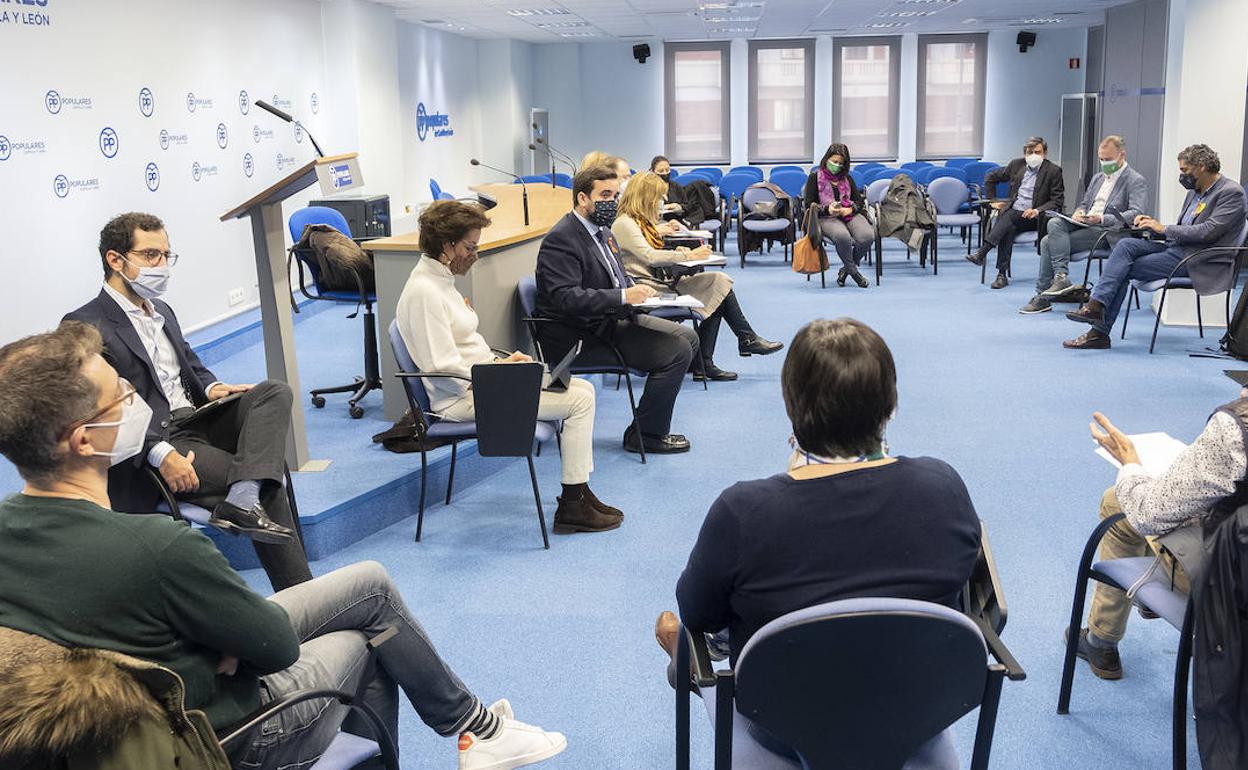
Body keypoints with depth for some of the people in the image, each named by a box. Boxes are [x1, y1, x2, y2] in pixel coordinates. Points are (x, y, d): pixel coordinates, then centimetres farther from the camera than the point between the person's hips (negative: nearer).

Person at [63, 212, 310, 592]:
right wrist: (160, 454, -27)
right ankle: (299, 592, -13)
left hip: (197, 418, 8)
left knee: (275, 391, -17)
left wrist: (210, 387, 6)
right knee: (270, 487, -22)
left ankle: (243, 501, -34)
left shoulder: (161, 311, 20)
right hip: (148, 452, -8)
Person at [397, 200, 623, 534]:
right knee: (579, 399, -14)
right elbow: (444, 368, -22)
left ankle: (579, 493, 7)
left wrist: (503, 359, 5)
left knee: (583, 389, 4)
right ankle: (572, 507, -7)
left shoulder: (439, 280, 13)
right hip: (462, 396, -10)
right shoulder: (423, 291, -19)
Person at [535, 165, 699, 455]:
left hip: (612, 321, 10)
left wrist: (637, 290, 1)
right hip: (580, 338, -10)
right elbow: (566, 297, -28)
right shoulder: (561, 240, -17)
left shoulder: (602, 231, 14)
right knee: (676, 352, -17)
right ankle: (644, 435, -3)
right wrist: (623, 297, -29)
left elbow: (619, 277, 25)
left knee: (687, 337, 8)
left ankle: (649, 427, 13)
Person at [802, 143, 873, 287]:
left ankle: (846, 269, -5)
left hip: (850, 215, 4)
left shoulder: (847, 178, 20)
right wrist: (827, 209, -16)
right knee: (842, 236, -40)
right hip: (826, 218, -4)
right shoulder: (815, 177, 8)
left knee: (867, 236, -29)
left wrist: (850, 209, -8)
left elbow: (860, 201, 16)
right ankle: (853, 271, -14)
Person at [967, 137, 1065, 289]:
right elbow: (991, 177, 25)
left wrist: (1038, 210, -16)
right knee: (1008, 229, -33)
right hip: (1012, 210, 3)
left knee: (1008, 218, -35)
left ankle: (982, 252, -46)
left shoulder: (1053, 171, 2)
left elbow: (1058, 200, -1)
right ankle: (1002, 274, -38)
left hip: (1032, 216, -3)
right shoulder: (1017, 165, 14)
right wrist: (992, 200, 15)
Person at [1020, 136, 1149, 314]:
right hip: (1084, 225, 8)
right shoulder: (1098, 177, 23)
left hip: (1106, 231, -7)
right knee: (1054, 223, -21)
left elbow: (1136, 213, -15)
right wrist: (1078, 213, 1)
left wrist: (1102, 218, -25)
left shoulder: (1136, 181, -2)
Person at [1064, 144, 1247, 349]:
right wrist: (1154, 226, 2)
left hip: (1196, 261, -8)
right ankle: (1096, 305, -23)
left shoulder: (1231, 193, -8)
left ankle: (1100, 332, -16)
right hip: (1175, 247, 8)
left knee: (1124, 269, -18)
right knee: (1126, 245, -15)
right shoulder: (1195, 191, 19)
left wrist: (1163, 228, -14)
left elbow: (1208, 232, -19)